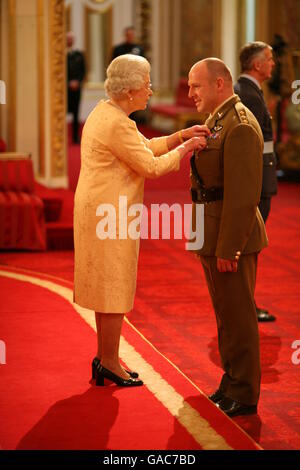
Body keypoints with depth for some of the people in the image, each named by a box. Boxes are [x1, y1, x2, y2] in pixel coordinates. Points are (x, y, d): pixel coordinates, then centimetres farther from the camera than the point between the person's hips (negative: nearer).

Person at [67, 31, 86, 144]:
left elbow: (83, 71, 10)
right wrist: (69, 83, -9)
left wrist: (77, 82, -6)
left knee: (76, 113, 5)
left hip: (76, 87, 3)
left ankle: (76, 137, 9)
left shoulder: (79, 55, 11)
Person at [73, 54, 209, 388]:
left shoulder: (105, 113, 11)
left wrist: (183, 135, 7)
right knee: (114, 288, 0)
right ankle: (109, 363, 11)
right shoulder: (117, 124, -21)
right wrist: (185, 148, -6)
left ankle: (105, 358, 26)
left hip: (99, 212, 10)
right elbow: (151, 167, -18)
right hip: (110, 216, -10)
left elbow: (145, 147, 16)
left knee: (107, 287, 17)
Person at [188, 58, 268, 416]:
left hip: (231, 239, -10)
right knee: (226, 316, 18)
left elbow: (243, 195, -23)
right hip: (213, 238, 10)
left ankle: (243, 395, 10)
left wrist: (228, 248, -23)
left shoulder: (240, 126, -19)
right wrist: (207, 240, 17)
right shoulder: (217, 121, 14)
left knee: (238, 317, 0)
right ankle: (232, 382, 29)